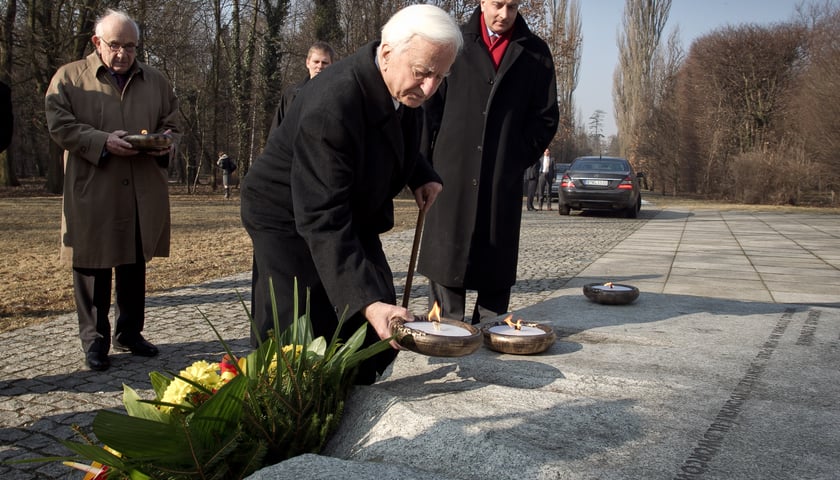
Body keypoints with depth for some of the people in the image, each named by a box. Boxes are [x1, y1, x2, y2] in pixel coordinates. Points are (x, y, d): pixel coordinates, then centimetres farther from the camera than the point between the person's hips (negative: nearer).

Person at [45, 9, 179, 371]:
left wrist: (164, 143, -5)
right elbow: (59, 125, -5)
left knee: (135, 265, 12)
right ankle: (95, 340, 13)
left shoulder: (156, 81, 13)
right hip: (92, 195, -3)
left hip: (143, 196, 4)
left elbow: (171, 125, 18)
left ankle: (129, 333, 25)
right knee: (92, 266, 1)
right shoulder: (69, 77, 3)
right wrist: (103, 142, -19)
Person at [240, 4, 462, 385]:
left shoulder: (404, 88, -11)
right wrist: (367, 301, -47)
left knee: (379, 334, 4)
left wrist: (422, 177, -5)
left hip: (353, 216, 8)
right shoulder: (331, 106, -36)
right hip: (290, 221, -7)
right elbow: (322, 220, -39)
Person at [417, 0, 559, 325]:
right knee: (446, 251, -1)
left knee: (496, 259, 3)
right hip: (453, 171, 0)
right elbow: (431, 105, 7)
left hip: (504, 176, 1)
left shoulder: (535, 52, 9)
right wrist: (430, 157, -1)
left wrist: (519, 158, 1)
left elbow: (546, 116, 10)